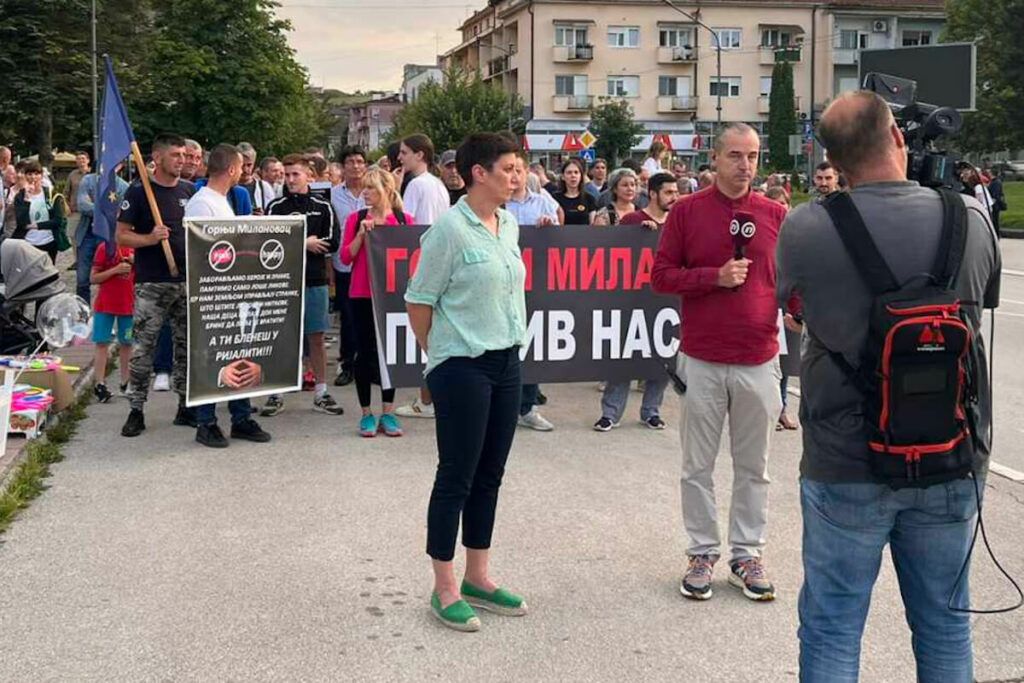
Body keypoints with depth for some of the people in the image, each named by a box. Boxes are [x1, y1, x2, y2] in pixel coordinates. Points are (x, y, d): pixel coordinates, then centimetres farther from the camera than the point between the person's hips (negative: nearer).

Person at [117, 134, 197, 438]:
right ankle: (136, 411, 7)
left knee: (187, 345, 9)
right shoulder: (138, 192, -4)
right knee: (143, 348, -2)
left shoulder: (190, 191, 9)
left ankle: (186, 407, 19)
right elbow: (121, 236, -4)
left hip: (188, 281, 4)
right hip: (151, 284, -4)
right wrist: (149, 238, -21)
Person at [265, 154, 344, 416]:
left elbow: (332, 242, -3)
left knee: (317, 337, 7)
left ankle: (321, 393, 15)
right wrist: (305, 243, -9)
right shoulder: (276, 207, 4)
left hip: (315, 280, 1)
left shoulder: (323, 207, 6)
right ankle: (276, 394, 10)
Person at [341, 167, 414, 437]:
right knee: (365, 351, 3)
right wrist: (362, 233, -12)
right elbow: (345, 257, -1)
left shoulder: (404, 220, 2)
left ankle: (387, 413, 15)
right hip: (363, 294, 0)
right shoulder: (356, 218, 3)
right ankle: (366, 414, 12)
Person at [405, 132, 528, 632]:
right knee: (456, 476, 1)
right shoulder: (450, 229, -14)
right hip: (462, 367, -7)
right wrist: (439, 354, 0)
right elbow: (419, 300, -9)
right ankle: (444, 589, 12)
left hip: (506, 362, 7)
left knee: (489, 475, 13)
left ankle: (477, 577, 25)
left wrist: (511, 344, 16)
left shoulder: (509, 225, 8)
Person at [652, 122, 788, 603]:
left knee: (753, 468, 11)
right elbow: (660, 275, -1)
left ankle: (747, 555, 24)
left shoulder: (775, 214, 4)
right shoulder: (687, 211, -1)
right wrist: (715, 277, -14)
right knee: (698, 466, 8)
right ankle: (702, 553, 21)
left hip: (758, 361, 2)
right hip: (702, 361, -1)